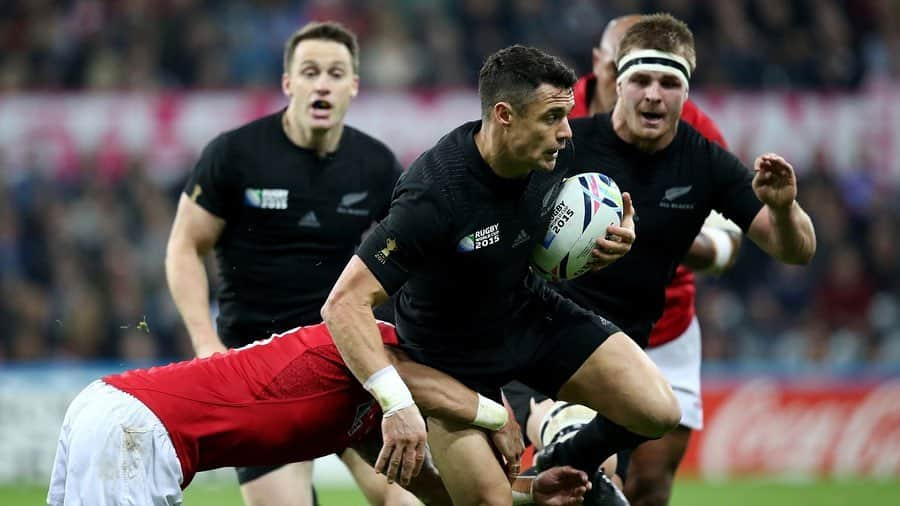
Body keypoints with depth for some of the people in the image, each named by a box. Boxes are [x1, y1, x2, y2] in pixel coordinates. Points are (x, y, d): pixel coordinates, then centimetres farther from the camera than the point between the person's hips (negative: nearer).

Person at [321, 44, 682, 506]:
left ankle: (573, 460, 20)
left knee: (658, 411, -10)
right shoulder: (434, 196, -35)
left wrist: (608, 240, -13)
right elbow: (344, 304, -37)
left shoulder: (553, 154, -14)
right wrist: (396, 402, -47)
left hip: (533, 312, 5)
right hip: (453, 352, -5)